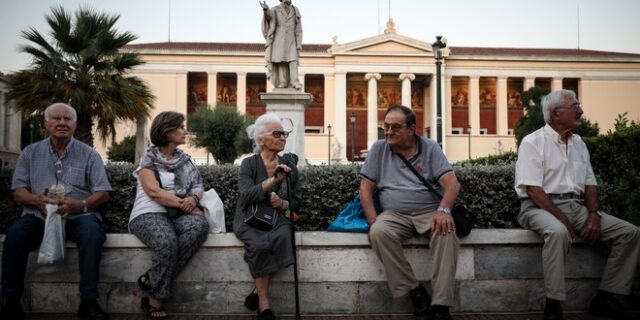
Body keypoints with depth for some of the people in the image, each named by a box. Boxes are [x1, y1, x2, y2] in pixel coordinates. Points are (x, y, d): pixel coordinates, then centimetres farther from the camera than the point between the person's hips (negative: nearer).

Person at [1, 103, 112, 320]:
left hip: (78, 215, -1)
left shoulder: (89, 154, 8)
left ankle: (88, 302, -29)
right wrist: (37, 200, -15)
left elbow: (103, 193, 2)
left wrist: (79, 204, -18)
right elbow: (18, 191, 9)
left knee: (92, 234, -33)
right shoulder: (31, 153, 13)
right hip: (39, 215, 2)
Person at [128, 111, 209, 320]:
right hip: (149, 214, -5)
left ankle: (152, 279, -23)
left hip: (178, 215, 5)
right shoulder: (149, 158, 1)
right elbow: (154, 191, -11)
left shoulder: (185, 159, 17)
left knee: (200, 225, -30)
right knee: (166, 241, -37)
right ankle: (155, 300, -21)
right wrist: (186, 205, -16)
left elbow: (198, 185, 12)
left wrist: (194, 199, -13)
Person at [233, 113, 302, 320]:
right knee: (260, 243, -35)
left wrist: (283, 204, -9)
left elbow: (296, 202, 14)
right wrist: (273, 180, -25)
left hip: (276, 218, 3)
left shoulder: (289, 167, 11)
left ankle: (258, 293, -17)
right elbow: (247, 196, -15)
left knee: (282, 238, -32)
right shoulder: (249, 164, 0)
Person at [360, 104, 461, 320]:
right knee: (378, 233, -33)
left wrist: (443, 210, -25)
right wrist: (373, 220, -10)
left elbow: (452, 184, -5)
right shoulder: (378, 149, 9)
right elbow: (366, 187, 6)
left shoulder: (430, 148, 5)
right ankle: (415, 292, -22)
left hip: (430, 212, -1)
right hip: (394, 214, 1)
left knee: (446, 231, -34)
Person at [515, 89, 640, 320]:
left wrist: (593, 214, -4)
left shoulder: (578, 143, 16)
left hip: (577, 206, 7)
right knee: (558, 232, -41)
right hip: (541, 207, -7)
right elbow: (533, 189, -14)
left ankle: (605, 298, -3)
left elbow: (590, 184, 15)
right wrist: (562, 218, -20)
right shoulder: (533, 143, -6)